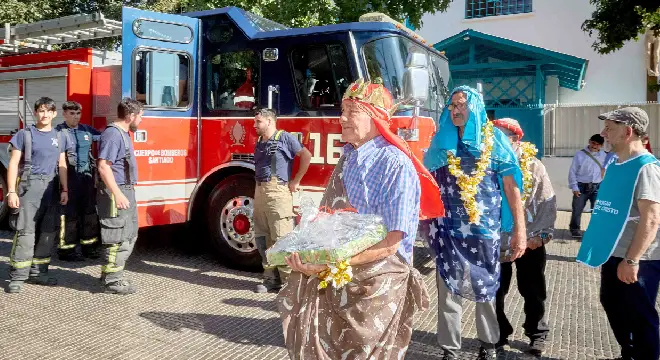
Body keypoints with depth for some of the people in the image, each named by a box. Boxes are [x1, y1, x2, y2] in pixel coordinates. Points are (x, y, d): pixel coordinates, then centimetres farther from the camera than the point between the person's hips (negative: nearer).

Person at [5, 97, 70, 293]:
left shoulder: (60, 137, 12)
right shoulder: (24, 134, 0)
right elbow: (13, 164, -3)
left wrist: (65, 190, 5)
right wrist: (11, 191, -10)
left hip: (51, 188, 5)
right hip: (29, 187, -4)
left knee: (48, 231, 6)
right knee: (25, 231, -9)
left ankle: (38, 272, 16)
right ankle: (17, 277, -3)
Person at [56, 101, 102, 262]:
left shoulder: (87, 130, 12)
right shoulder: (58, 132, -5)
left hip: (87, 176, 6)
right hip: (69, 178, -5)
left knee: (89, 211, 9)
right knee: (69, 214, -1)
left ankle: (89, 246, 19)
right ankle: (66, 250, 7)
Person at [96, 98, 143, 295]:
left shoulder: (123, 133, 16)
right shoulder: (112, 134, -16)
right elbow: (103, 166, -24)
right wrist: (117, 194, -27)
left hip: (126, 191, 11)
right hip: (115, 192, -11)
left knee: (129, 236, 18)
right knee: (117, 238, -4)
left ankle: (111, 273, 28)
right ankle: (112, 280, 5)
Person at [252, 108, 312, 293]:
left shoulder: (284, 138, -3)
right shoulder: (260, 143, 19)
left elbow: (306, 156, -8)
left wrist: (296, 181, -6)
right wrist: (258, 190, 16)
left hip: (278, 192, -8)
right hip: (260, 192, 8)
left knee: (281, 237, -10)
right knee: (262, 238, 9)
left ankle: (289, 280, -3)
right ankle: (271, 279, 18)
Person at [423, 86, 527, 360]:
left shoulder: (494, 140, -2)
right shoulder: (441, 142, 4)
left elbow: (511, 185, -3)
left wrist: (519, 228, -8)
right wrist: (427, 221, 5)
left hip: (484, 227, -1)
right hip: (447, 229, 1)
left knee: (485, 288, 12)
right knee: (448, 290, 4)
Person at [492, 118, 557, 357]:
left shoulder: (533, 166, -3)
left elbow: (548, 203, -4)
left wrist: (540, 234, -11)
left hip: (529, 242, -1)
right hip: (496, 243, 1)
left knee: (533, 292, 11)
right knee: (494, 290, 11)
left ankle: (537, 334, 30)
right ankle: (499, 332, 29)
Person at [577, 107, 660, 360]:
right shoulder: (615, 165, 9)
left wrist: (632, 259, -23)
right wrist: (602, 249, 17)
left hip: (637, 259, -9)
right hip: (613, 254, 9)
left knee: (639, 316, 5)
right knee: (612, 306, 20)